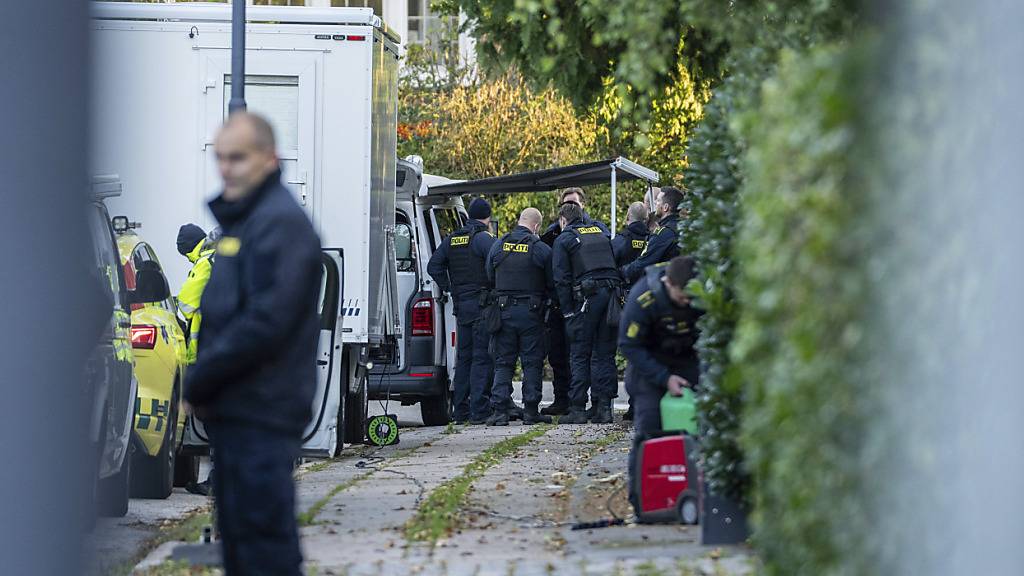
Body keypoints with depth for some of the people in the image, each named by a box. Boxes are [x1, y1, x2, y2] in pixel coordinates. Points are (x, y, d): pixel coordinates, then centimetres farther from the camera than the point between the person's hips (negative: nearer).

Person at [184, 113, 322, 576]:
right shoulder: (240, 218, 16)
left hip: (261, 411, -10)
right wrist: (202, 379, 8)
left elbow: (266, 322, -22)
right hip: (235, 410, 10)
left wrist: (199, 380, -14)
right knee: (237, 538, 15)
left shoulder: (280, 222, -15)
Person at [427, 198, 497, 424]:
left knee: (464, 357, 14)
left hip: (461, 307, 7)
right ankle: (479, 411, -11)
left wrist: (450, 289, 12)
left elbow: (434, 266, 13)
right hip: (482, 306, -7)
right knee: (482, 358, -7)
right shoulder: (485, 239, -10)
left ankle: (460, 410, 16)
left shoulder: (451, 240, 13)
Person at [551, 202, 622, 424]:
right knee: (605, 354, 8)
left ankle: (577, 408, -3)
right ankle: (604, 407, 3)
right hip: (611, 293, 5)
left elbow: (561, 278, -3)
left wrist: (567, 310, -2)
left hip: (586, 297, -5)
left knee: (579, 355, 0)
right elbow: (614, 266, 22)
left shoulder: (564, 239, 3)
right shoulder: (600, 233, 20)